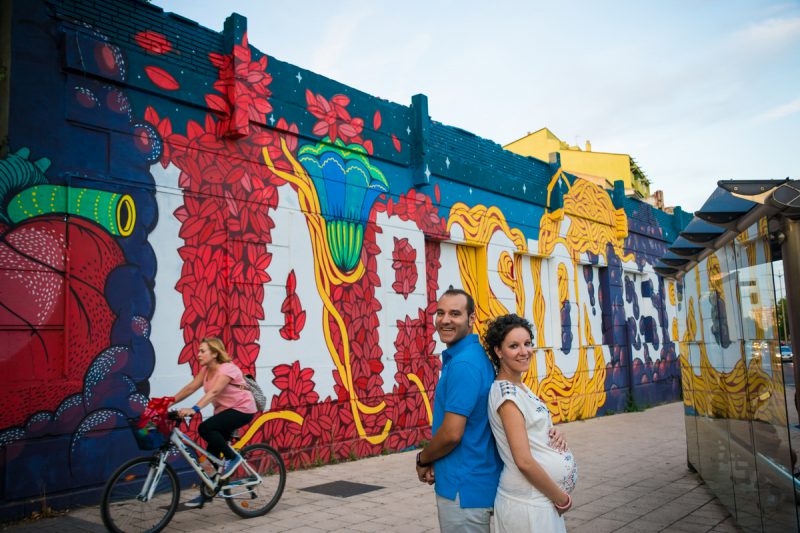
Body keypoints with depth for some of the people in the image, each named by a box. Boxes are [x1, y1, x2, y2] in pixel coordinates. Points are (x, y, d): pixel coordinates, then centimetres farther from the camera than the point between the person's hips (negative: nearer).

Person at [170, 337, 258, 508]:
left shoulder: (227, 368, -21)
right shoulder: (206, 369, 4)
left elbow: (213, 392, -35)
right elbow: (191, 387, -4)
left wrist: (194, 409, -47)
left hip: (241, 410, -8)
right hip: (224, 411, 8)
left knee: (205, 428, -25)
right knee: (212, 450, 5)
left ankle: (232, 457, -8)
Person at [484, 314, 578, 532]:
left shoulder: (519, 387, 6)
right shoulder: (506, 394, -20)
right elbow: (524, 461, -22)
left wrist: (556, 433, -3)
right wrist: (561, 499, -12)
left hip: (542, 499, 8)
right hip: (528, 505, -8)